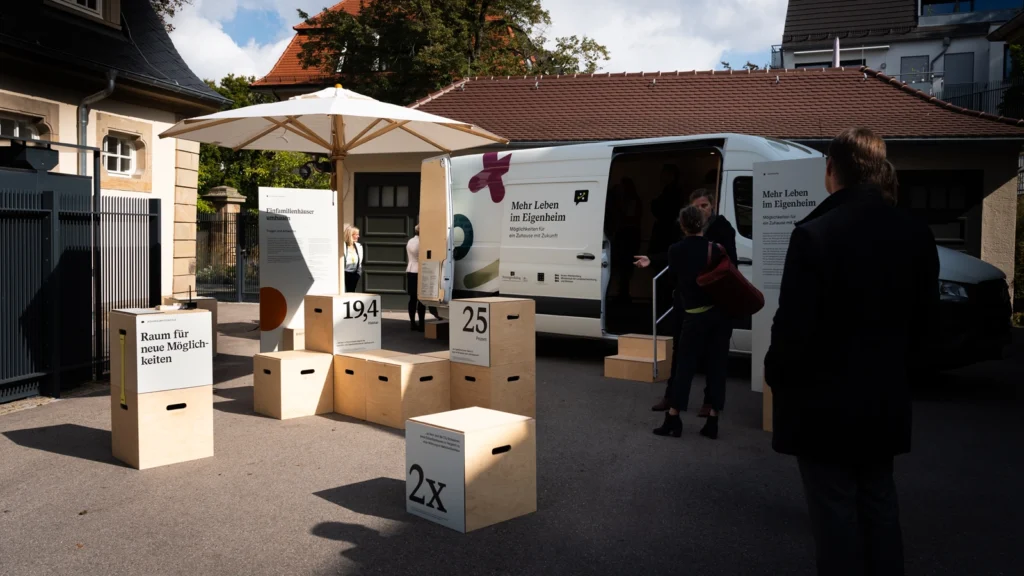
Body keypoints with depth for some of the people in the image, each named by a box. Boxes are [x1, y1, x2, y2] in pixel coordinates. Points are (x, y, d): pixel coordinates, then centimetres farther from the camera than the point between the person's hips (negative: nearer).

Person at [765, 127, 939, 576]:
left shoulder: (814, 234, -18)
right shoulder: (917, 235, 1)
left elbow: (793, 325, -18)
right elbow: (925, 319, 9)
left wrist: (775, 374, -1)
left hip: (824, 401, -6)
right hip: (886, 399, 6)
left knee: (835, 510, 5)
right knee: (878, 505, 19)